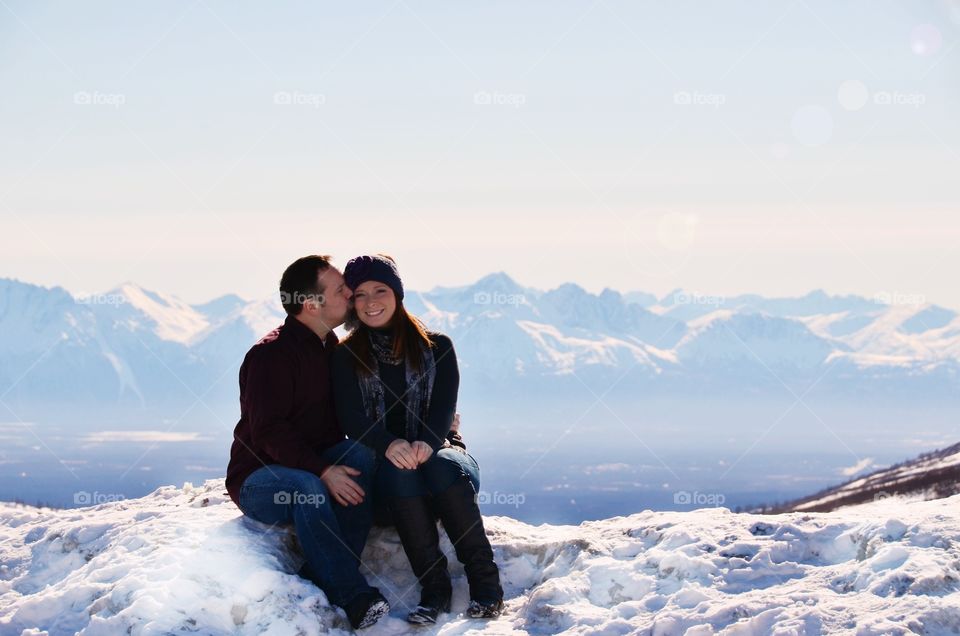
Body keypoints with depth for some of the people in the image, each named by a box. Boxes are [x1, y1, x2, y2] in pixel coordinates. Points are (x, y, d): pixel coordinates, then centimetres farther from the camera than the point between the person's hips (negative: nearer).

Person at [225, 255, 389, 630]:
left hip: (317, 465, 7)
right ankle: (355, 599, -36)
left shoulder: (331, 349, 10)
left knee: (361, 455, -23)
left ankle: (320, 581, -28)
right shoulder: (271, 355, -15)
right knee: (306, 488, -38)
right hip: (259, 479, -7)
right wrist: (322, 472, -31)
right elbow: (268, 432, -22)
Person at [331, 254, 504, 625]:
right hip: (385, 465, 0)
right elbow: (352, 420, -5)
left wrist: (427, 445, -29)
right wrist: (388, 445, -28)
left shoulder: (436, 347, 8)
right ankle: (434, 587, -36)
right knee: (401, 472, -36)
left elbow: (444, 406, -6)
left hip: (441, 452, 0)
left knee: (442, 466, -36)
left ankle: (486, 582, -35)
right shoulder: (346, 357, 8)